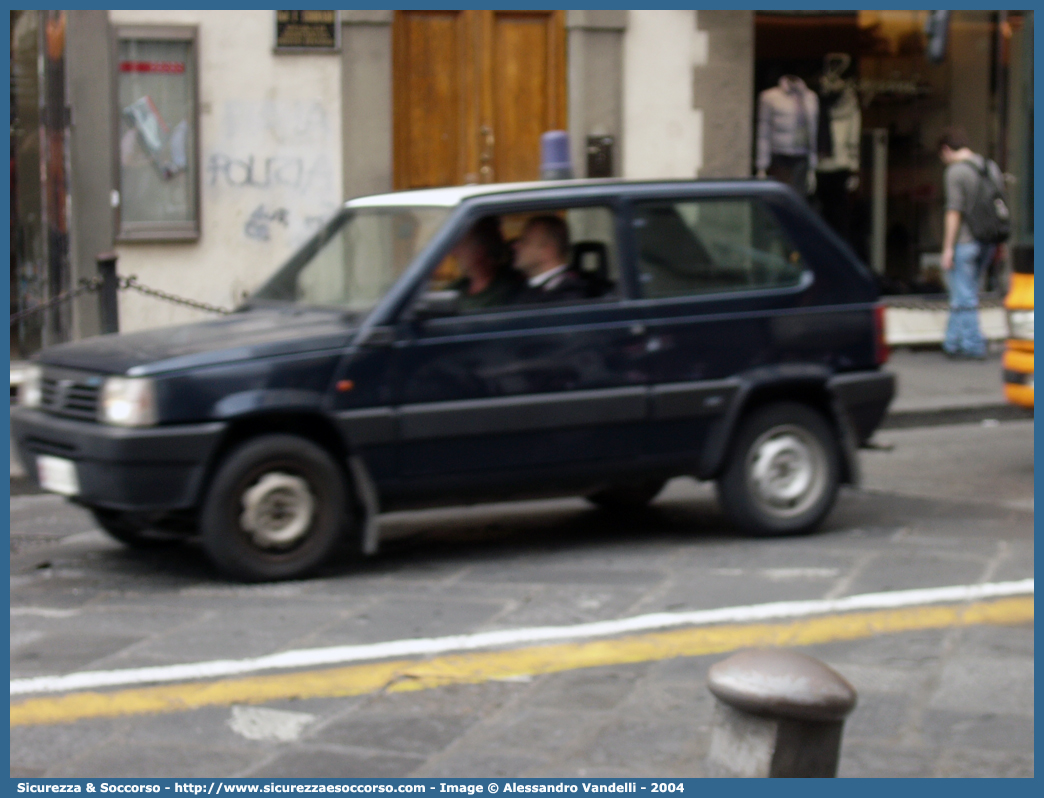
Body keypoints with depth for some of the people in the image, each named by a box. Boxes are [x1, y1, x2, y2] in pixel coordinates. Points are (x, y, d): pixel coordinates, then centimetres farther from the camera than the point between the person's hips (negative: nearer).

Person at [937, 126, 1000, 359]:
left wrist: (948, 248, -13)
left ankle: (974, 345, 1)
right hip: (987, 241, 8)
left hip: (965, 241, -8)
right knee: (963, 293, 16)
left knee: (963, 296, 0)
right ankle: (953, 342, 19)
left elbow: (954, 211, -16)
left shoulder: (956, 172, -12)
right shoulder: (991, 167, 11)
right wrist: (995, 243, 20)